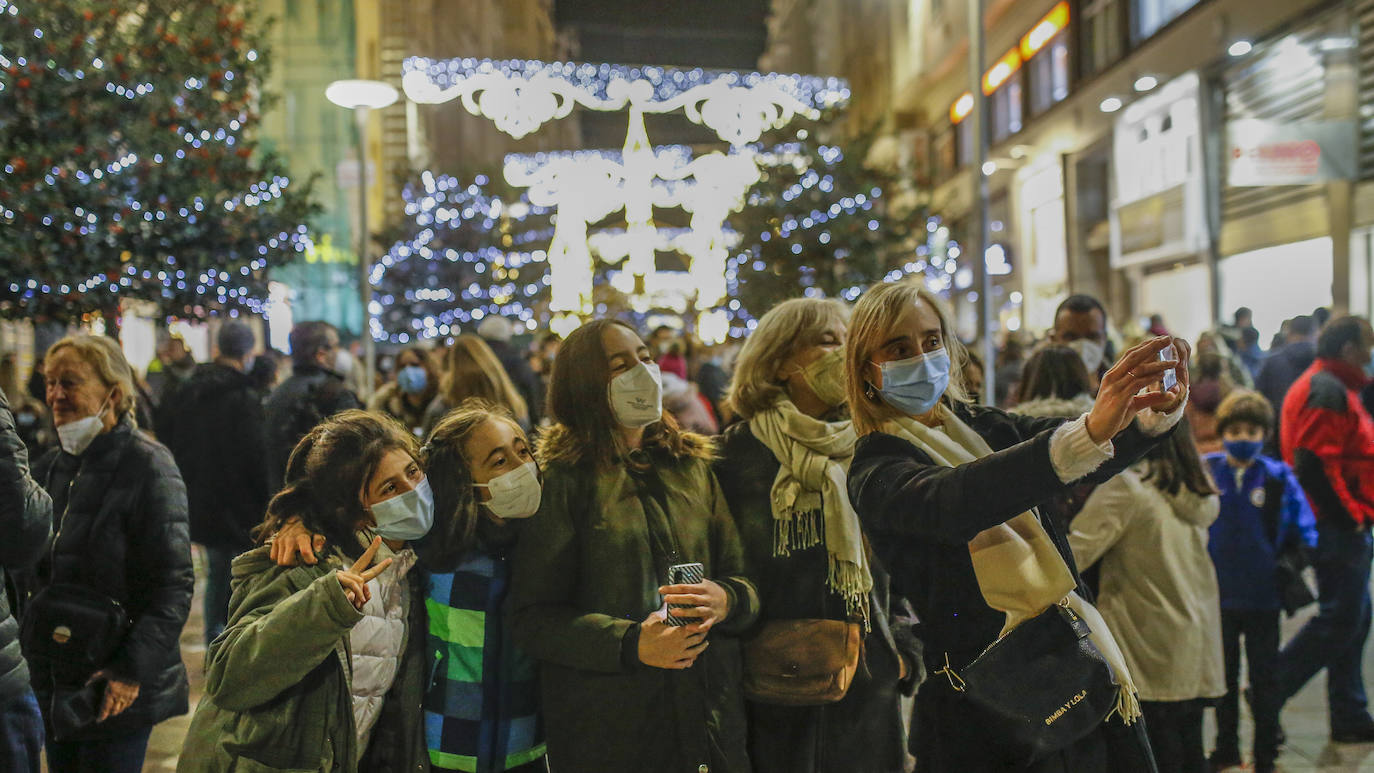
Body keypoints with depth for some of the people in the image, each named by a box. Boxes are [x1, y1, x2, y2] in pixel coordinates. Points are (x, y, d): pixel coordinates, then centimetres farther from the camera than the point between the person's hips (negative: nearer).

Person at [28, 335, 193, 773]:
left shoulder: (149, 467, -12)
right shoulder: (49, 469, 10)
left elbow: (173, 587, -15)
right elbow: (30, 576, 19)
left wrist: (131, 670, -20)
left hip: (118, 691, -7)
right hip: (51, 684, 7)